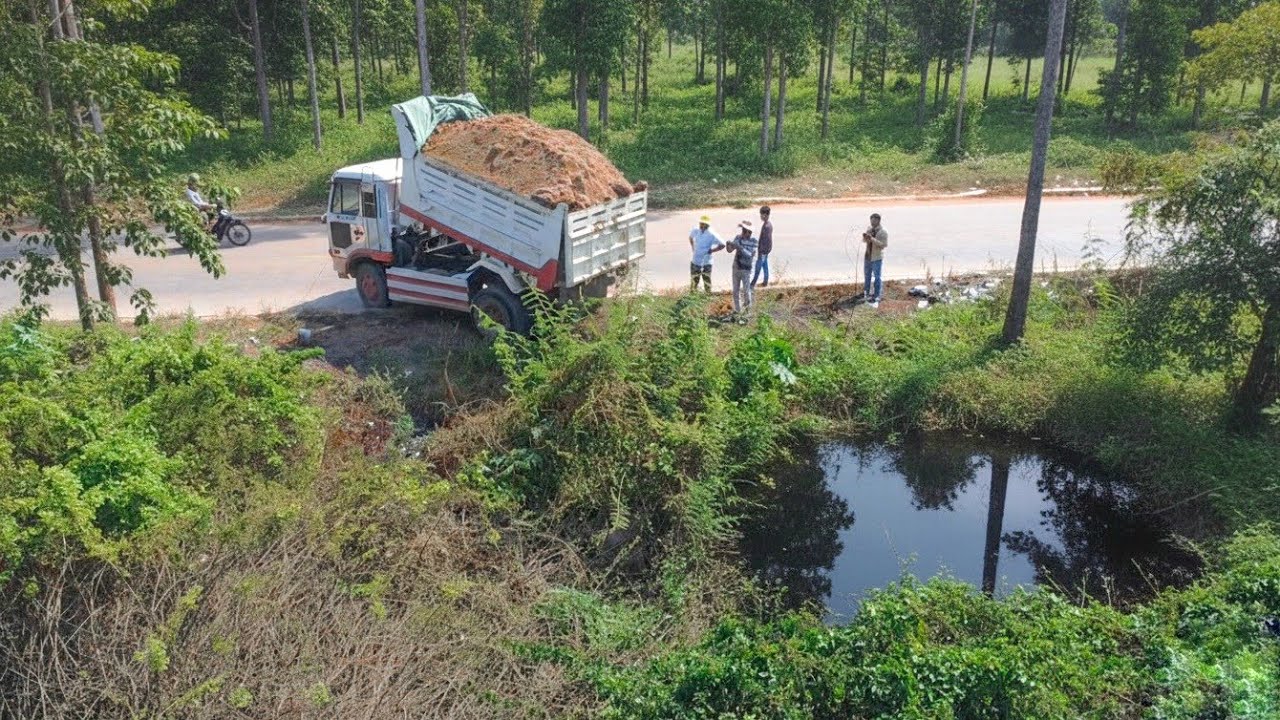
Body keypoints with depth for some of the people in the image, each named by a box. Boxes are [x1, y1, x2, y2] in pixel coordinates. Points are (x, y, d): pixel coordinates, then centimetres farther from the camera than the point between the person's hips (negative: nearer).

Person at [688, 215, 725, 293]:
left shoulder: (711, 235, -16)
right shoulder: (695, 231, -1)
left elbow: (722, 245, -13)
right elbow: (690, 237, 23)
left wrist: (711, 251, -12)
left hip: (706, 263, -4)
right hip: (695, 261, 4)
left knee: (707, 283, 2)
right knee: (694, 281, 13)